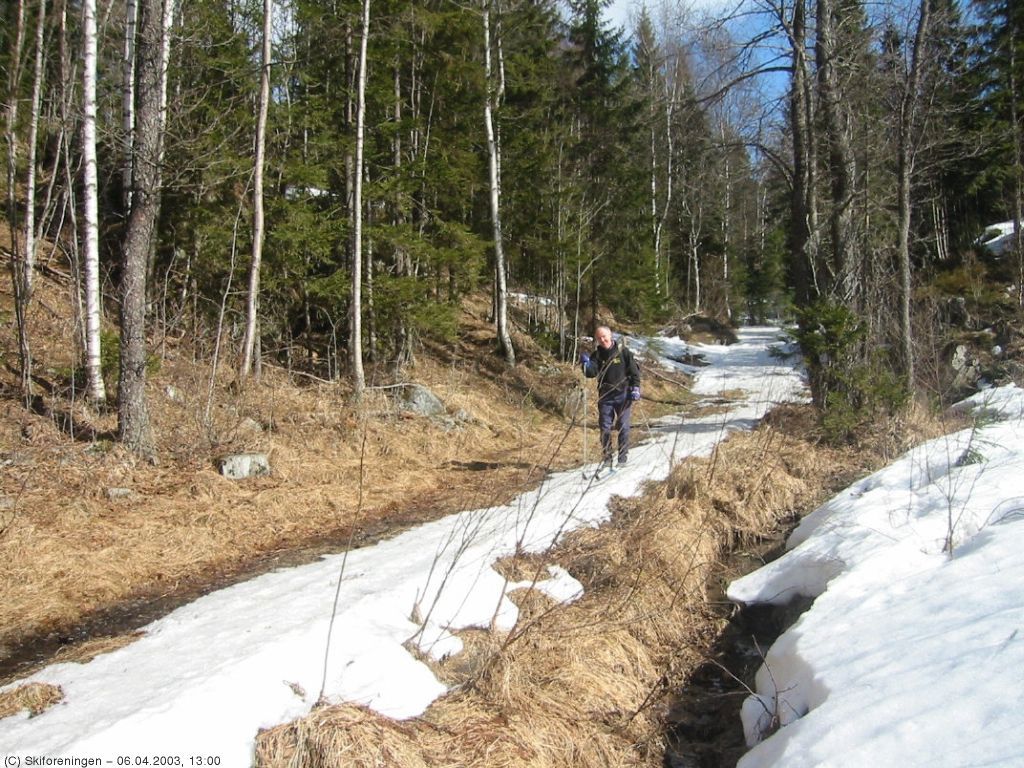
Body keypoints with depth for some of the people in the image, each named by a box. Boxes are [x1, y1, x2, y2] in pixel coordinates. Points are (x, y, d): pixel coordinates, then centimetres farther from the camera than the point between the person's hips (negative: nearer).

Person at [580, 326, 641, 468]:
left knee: (623, 427, -1)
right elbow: (592, 373, -9)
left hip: (623, 394, -2)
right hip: (605, 396, 2)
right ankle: (607, 456, 13)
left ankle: (623, 456, 8)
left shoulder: (623, 352, -3)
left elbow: (634, 370, 2)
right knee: (605, 427, 3)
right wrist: (586, 364, -29)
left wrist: (635, 388, -6)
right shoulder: (596, 355, 3)